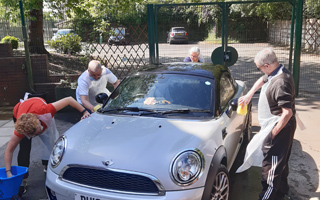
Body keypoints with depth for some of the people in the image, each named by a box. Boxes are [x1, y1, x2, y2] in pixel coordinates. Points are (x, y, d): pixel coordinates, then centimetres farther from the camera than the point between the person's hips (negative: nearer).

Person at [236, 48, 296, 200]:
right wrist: (249, 95, 20)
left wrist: (273, 133, -23)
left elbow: (287, 113, -30)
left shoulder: (281, 83, -28)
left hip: (280, 126, -11)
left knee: (271, 166, -2)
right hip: (274, 125, 11)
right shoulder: (274, 73, 3)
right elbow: (261, 81, 27)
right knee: (280, 162, 24)